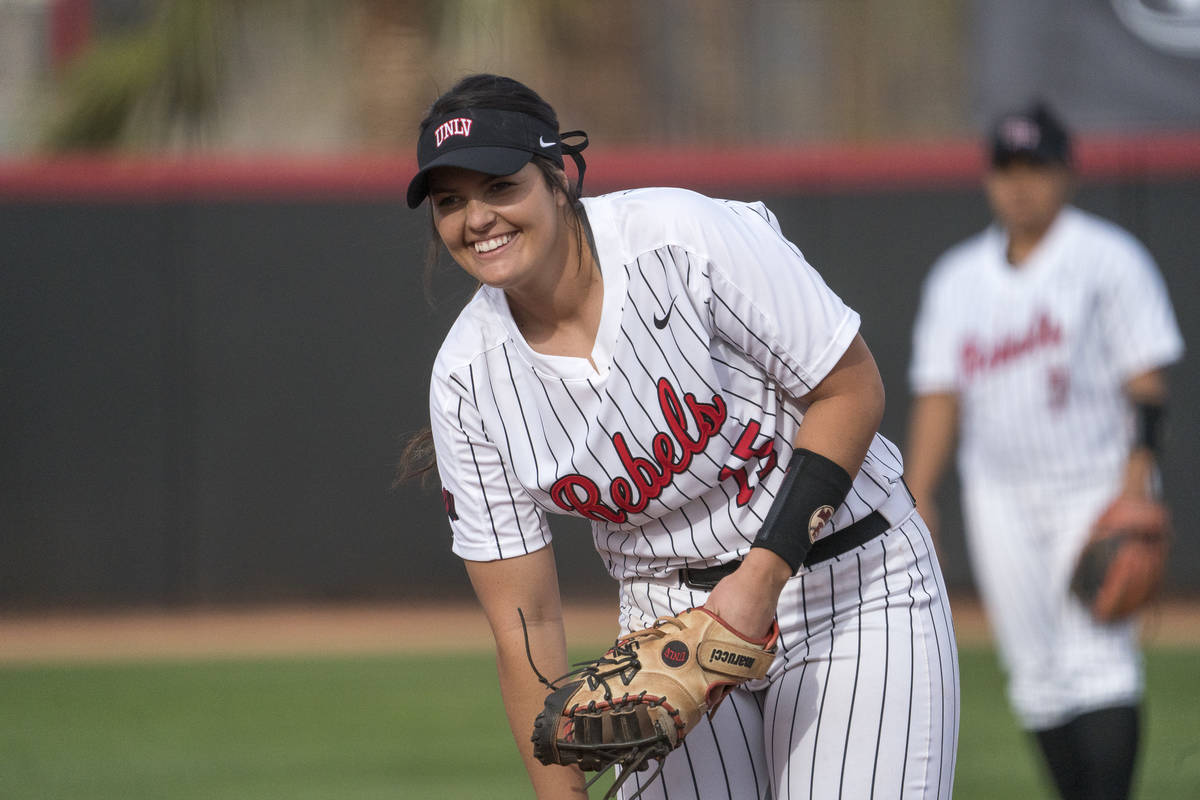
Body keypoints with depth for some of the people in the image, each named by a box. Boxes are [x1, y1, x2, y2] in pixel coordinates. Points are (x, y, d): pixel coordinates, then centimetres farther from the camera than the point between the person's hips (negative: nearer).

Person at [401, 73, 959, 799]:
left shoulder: (692, 240, -20)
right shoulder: (467, 379, -7)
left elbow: (853, 392, -13)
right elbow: (524, 624, -4)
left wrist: (765, 575, -21)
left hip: (850, 595, -4)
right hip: (666, 621, 4)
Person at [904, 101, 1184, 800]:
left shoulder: (1109, 258, -2)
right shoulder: (957, 277, 12)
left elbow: (1146, 376, -7)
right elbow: (938, 395, 11)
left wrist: (1137, 477, -19)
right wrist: (918, 498, 1)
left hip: (1096, 488, -5)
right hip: (1000, 500, 5)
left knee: (1098, 660, -15)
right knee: (1038, 677, 4)